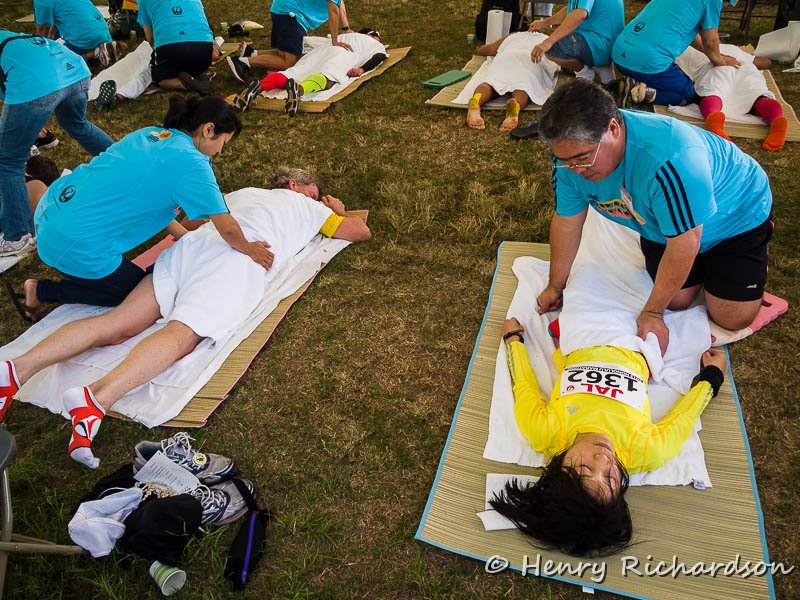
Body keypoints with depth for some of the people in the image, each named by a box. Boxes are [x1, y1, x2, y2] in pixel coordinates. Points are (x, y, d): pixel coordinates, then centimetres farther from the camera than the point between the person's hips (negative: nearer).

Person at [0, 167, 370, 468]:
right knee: (182, 334, -24)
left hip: (193, 243, 5)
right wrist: (338, 211, 56)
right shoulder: (308, 207, 28)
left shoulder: (241, 193, 41)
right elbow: (362, 231, 35)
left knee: (118, 324, -8)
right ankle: (97, 397, -47)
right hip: (238, 258, -5)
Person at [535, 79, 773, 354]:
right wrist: (555, 287, -3)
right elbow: (566, 222, -12)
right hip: (661, 224, 5)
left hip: (737, 213, -4)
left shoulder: (668, 160, -44)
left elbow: (684, 243, -34)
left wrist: (652, 313, -25)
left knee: (732, 318, -3)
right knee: (676, 300, 0)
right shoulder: (572, 150, -24)